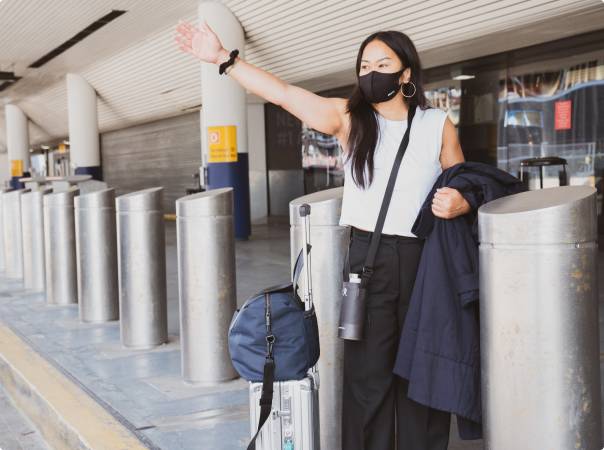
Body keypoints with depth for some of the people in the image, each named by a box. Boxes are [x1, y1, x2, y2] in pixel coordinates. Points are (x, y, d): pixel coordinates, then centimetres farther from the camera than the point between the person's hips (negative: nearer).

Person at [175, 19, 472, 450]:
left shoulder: (438, 125, 3)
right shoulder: (349, 118, 3)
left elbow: (466, 188, 9)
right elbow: (282, 92, -3)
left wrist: (459, 203, -15)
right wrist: (223, 58, -8)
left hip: (425, 258, 0)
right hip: (368, 257, 0)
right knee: (368, 371, 3)